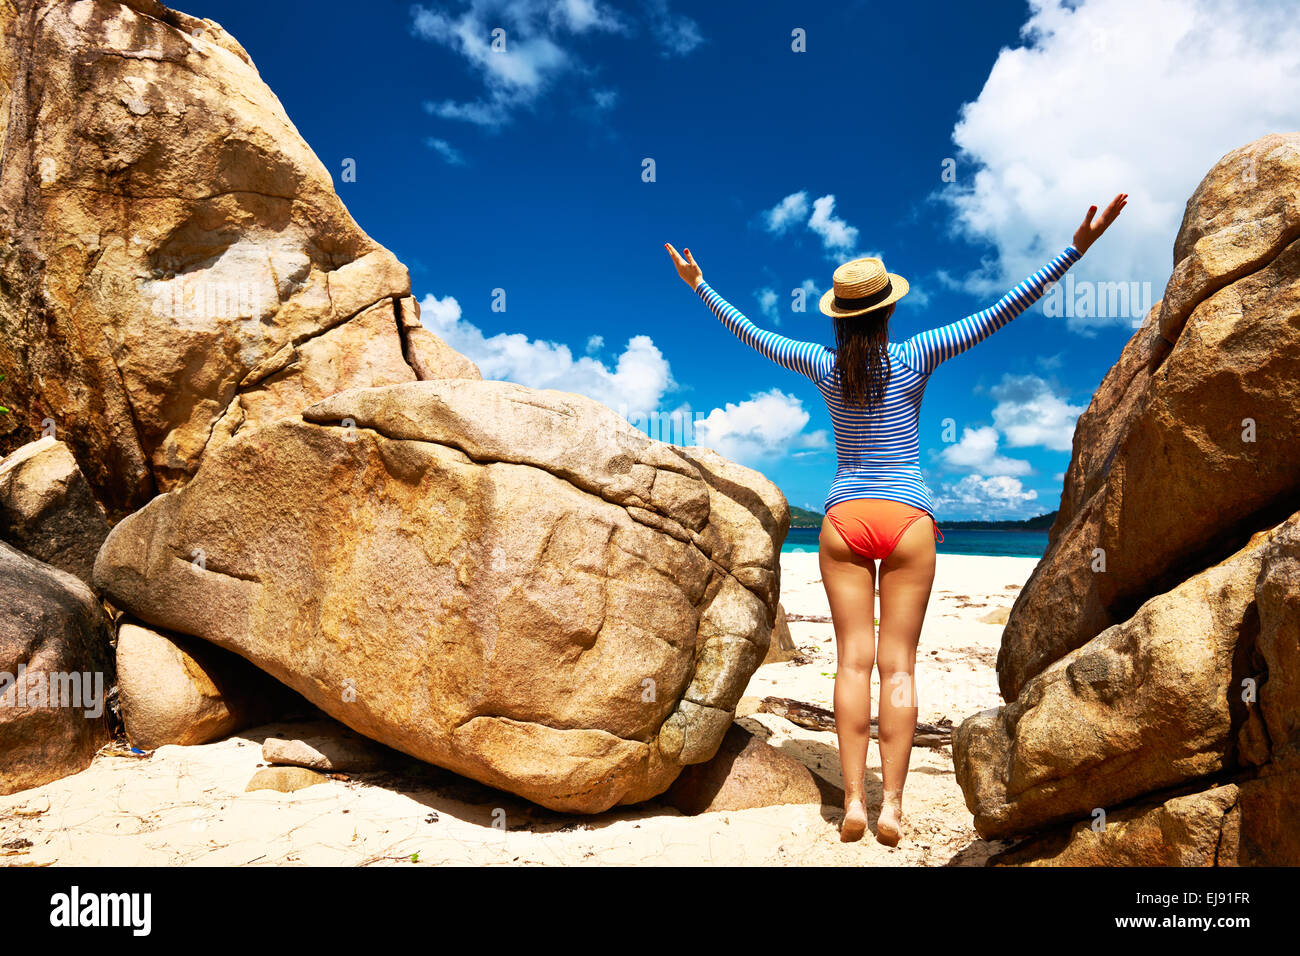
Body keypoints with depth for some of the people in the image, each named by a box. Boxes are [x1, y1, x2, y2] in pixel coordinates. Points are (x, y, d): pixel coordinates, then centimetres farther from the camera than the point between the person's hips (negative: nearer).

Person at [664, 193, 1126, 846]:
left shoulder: (823, 366, 3)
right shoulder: (915, 358, -2)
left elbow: (750, 333, 14)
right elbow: (1002, 310, -3)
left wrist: (700, 286, 28)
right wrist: (1076, 248, 0)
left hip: (844, 518, 1)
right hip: (907, 520, -1)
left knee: (854, 660, 2)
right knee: (898, 663, 1)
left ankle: (853, 801, 0)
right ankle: (892, 804, 2)